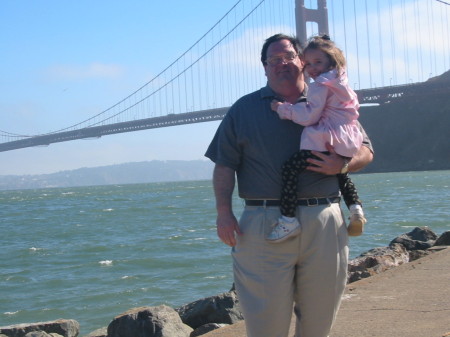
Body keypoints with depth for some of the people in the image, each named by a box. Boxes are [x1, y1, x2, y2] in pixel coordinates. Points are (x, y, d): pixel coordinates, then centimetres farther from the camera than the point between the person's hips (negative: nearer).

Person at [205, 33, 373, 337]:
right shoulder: (244, 109, 13)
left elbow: (366, 151, 15)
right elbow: (225, 165, 7)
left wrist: (341, 164, -8)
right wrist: (224, 212, -6)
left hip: (324, 225, 2)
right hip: (264, 226, -1)